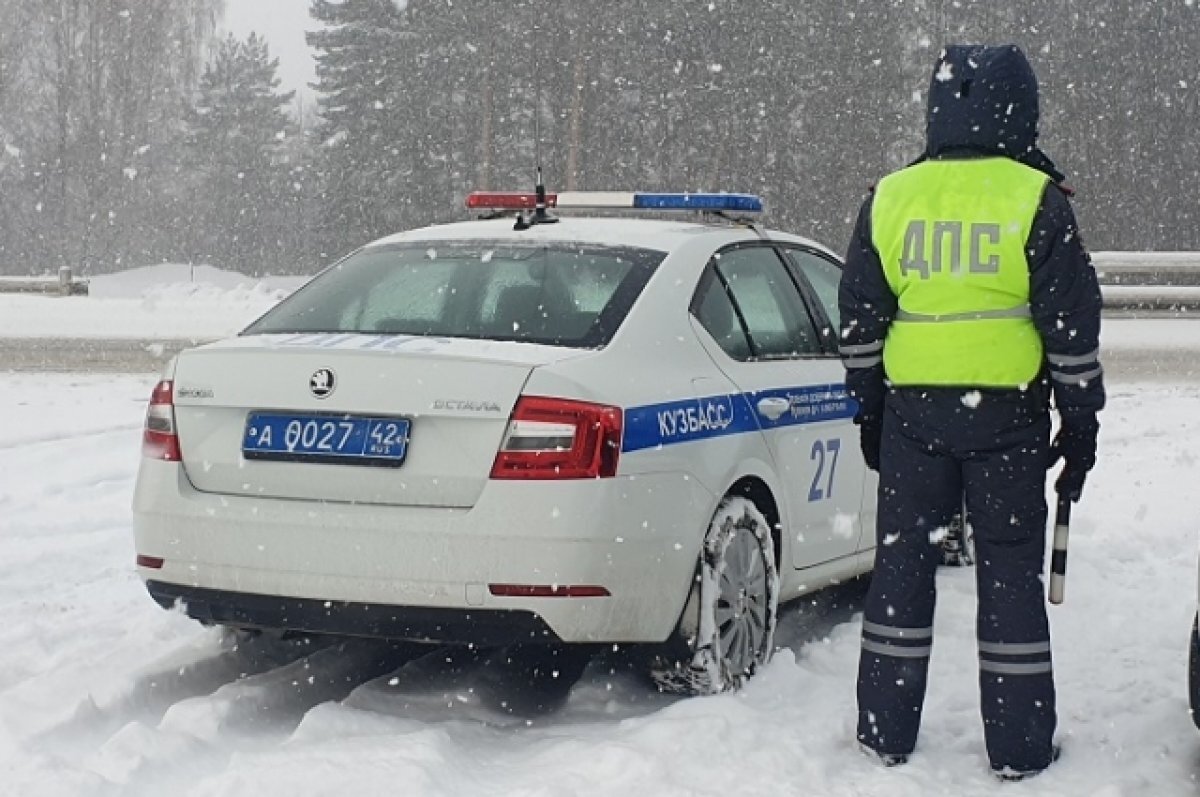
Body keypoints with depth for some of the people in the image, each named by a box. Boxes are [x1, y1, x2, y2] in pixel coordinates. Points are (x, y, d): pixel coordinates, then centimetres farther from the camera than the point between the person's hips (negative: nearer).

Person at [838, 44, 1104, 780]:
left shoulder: (890, 198, 4)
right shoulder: (1036, 200, -7)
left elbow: (860, 321, 9)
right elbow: (1072, 325, -5)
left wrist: (869, 411, 18)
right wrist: (1082, 422, 4)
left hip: (912, 413, 3)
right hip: (1008, 415, -2)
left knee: (902, 564, 11)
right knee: (1010, 573, 5)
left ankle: (886, 733, 16)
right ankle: (1019, 747, 10)